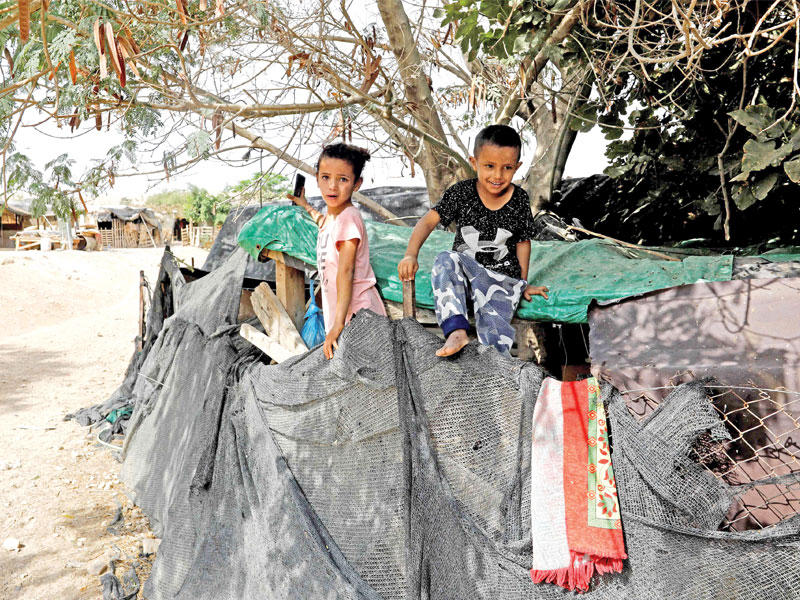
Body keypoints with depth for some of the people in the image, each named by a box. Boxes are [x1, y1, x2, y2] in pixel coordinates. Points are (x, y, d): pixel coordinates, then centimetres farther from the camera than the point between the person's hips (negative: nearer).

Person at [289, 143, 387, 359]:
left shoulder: (348, 217, -16)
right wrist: (306, 206, 53)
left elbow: (346, 271, -23)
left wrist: (338, 325, -27)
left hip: (359, 313, -9)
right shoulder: (331, 215, 13)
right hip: (338, 311, 9)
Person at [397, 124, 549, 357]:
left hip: (503, 277, 0)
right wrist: (411, 254, -23)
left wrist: (523, 283, 13)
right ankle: (456, 330, -42)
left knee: (494, 324, -27)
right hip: (464, 269, 1)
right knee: (445, 261, -32)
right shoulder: (461, 193, -6)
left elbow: (523, 242, 9)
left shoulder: (519, 200, -3)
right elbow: (429, 221, -8)